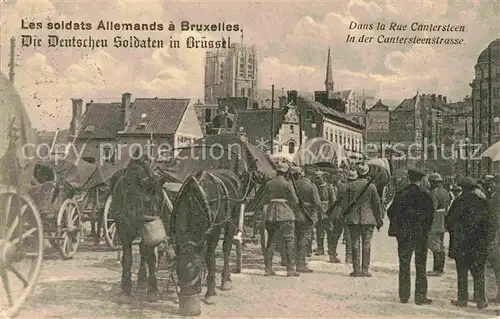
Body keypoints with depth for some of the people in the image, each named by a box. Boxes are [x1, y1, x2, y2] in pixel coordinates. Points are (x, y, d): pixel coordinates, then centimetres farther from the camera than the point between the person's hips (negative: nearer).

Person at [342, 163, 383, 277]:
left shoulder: (350, 185, 0)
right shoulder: (371, 186, -4)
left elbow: (344, 203, 4)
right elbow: (377, 204, 0)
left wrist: (344, 214, 18)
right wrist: (379, 220, 8)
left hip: (353, 219, 1)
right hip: (368, 219, -1)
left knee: (355, 244, 5)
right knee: (366, 245, 3)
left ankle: (356, 269, 5)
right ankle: (365, 269, 2)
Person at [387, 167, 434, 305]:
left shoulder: (400, 195, -3)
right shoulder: (424, 196, -10)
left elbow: (391, 212, 1)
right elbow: (430, 215, -10)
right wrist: (426, 230, 5)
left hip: (403, 234, 2)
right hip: (421, 235, -2)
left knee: (404, 266, 10)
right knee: (420, 267, 7)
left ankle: (404, 296, 12)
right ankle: (420, 296, 7)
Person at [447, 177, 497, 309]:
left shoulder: (461, 201, -7)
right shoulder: (484, 203, 0)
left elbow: (450, 220, -7)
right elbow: (493, 223, 3)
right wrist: (488, 240, 9)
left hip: (461, 243, -2)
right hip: (480, 245, 2)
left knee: (462, 273, 7)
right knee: (479, 273, 10)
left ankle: (462, 299, 10)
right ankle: (480, 300, 10)